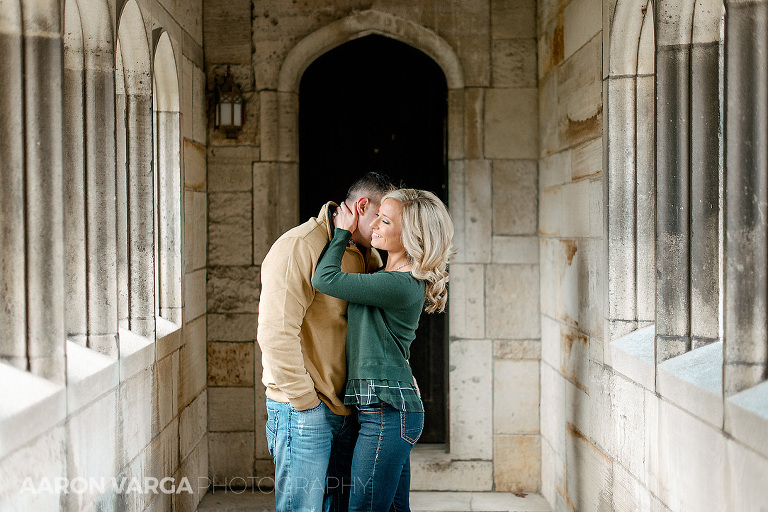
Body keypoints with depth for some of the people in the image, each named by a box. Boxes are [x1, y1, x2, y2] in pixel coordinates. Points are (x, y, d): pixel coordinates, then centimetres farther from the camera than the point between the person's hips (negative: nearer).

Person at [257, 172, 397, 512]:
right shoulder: (299, 247, -14)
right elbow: (275, 333, -21)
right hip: (303, 410, -8)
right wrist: (305, 401, -17)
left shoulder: (366, 256, 13)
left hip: (345, 410, 8)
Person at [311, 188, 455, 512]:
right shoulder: (396, 279, 12)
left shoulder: (400, 286, -19)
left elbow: (324, 279, -15)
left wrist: (343, 232, -2)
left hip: (387, 412, -10)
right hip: (391, 409, 10)